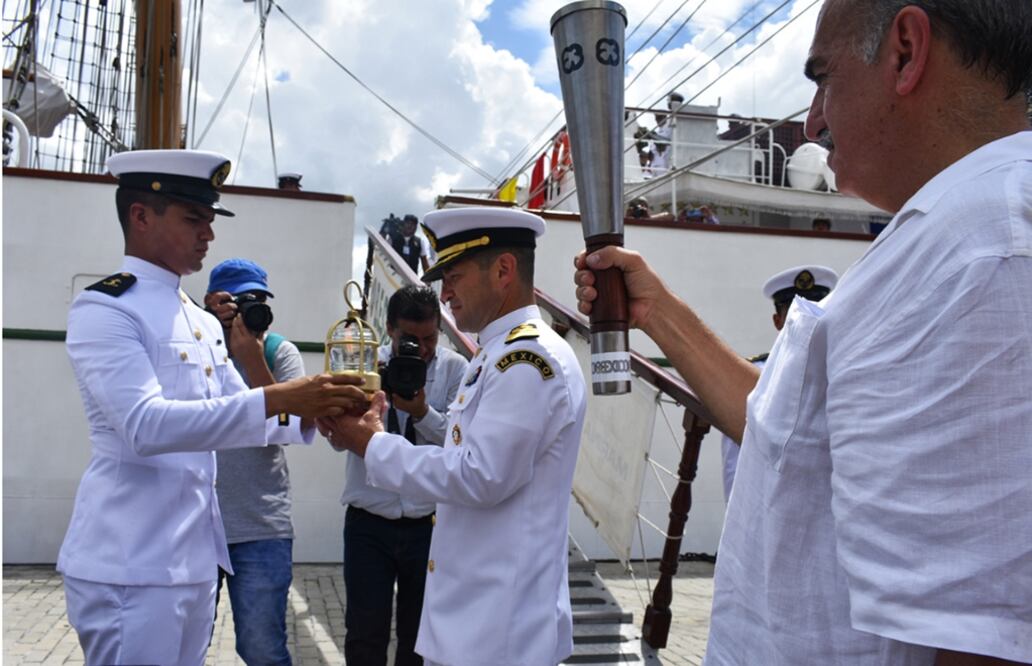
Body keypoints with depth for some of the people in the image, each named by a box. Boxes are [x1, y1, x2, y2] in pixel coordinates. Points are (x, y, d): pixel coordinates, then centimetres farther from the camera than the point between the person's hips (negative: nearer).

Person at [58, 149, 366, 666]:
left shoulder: (203, 323, 14)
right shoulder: (103, 309, -13)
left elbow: (239, 417, 16)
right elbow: (146, 425, -26)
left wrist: (311, 413, -3)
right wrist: (277, 398, -30)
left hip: (194, 557, 8)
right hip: (131, 565, -8)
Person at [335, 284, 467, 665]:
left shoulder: (454, 369, -2)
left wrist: (423, 412, -25)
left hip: (429, 523, 0)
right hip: (368, 522, 1)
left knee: (420, 635, 12)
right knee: (364, 633, 5)